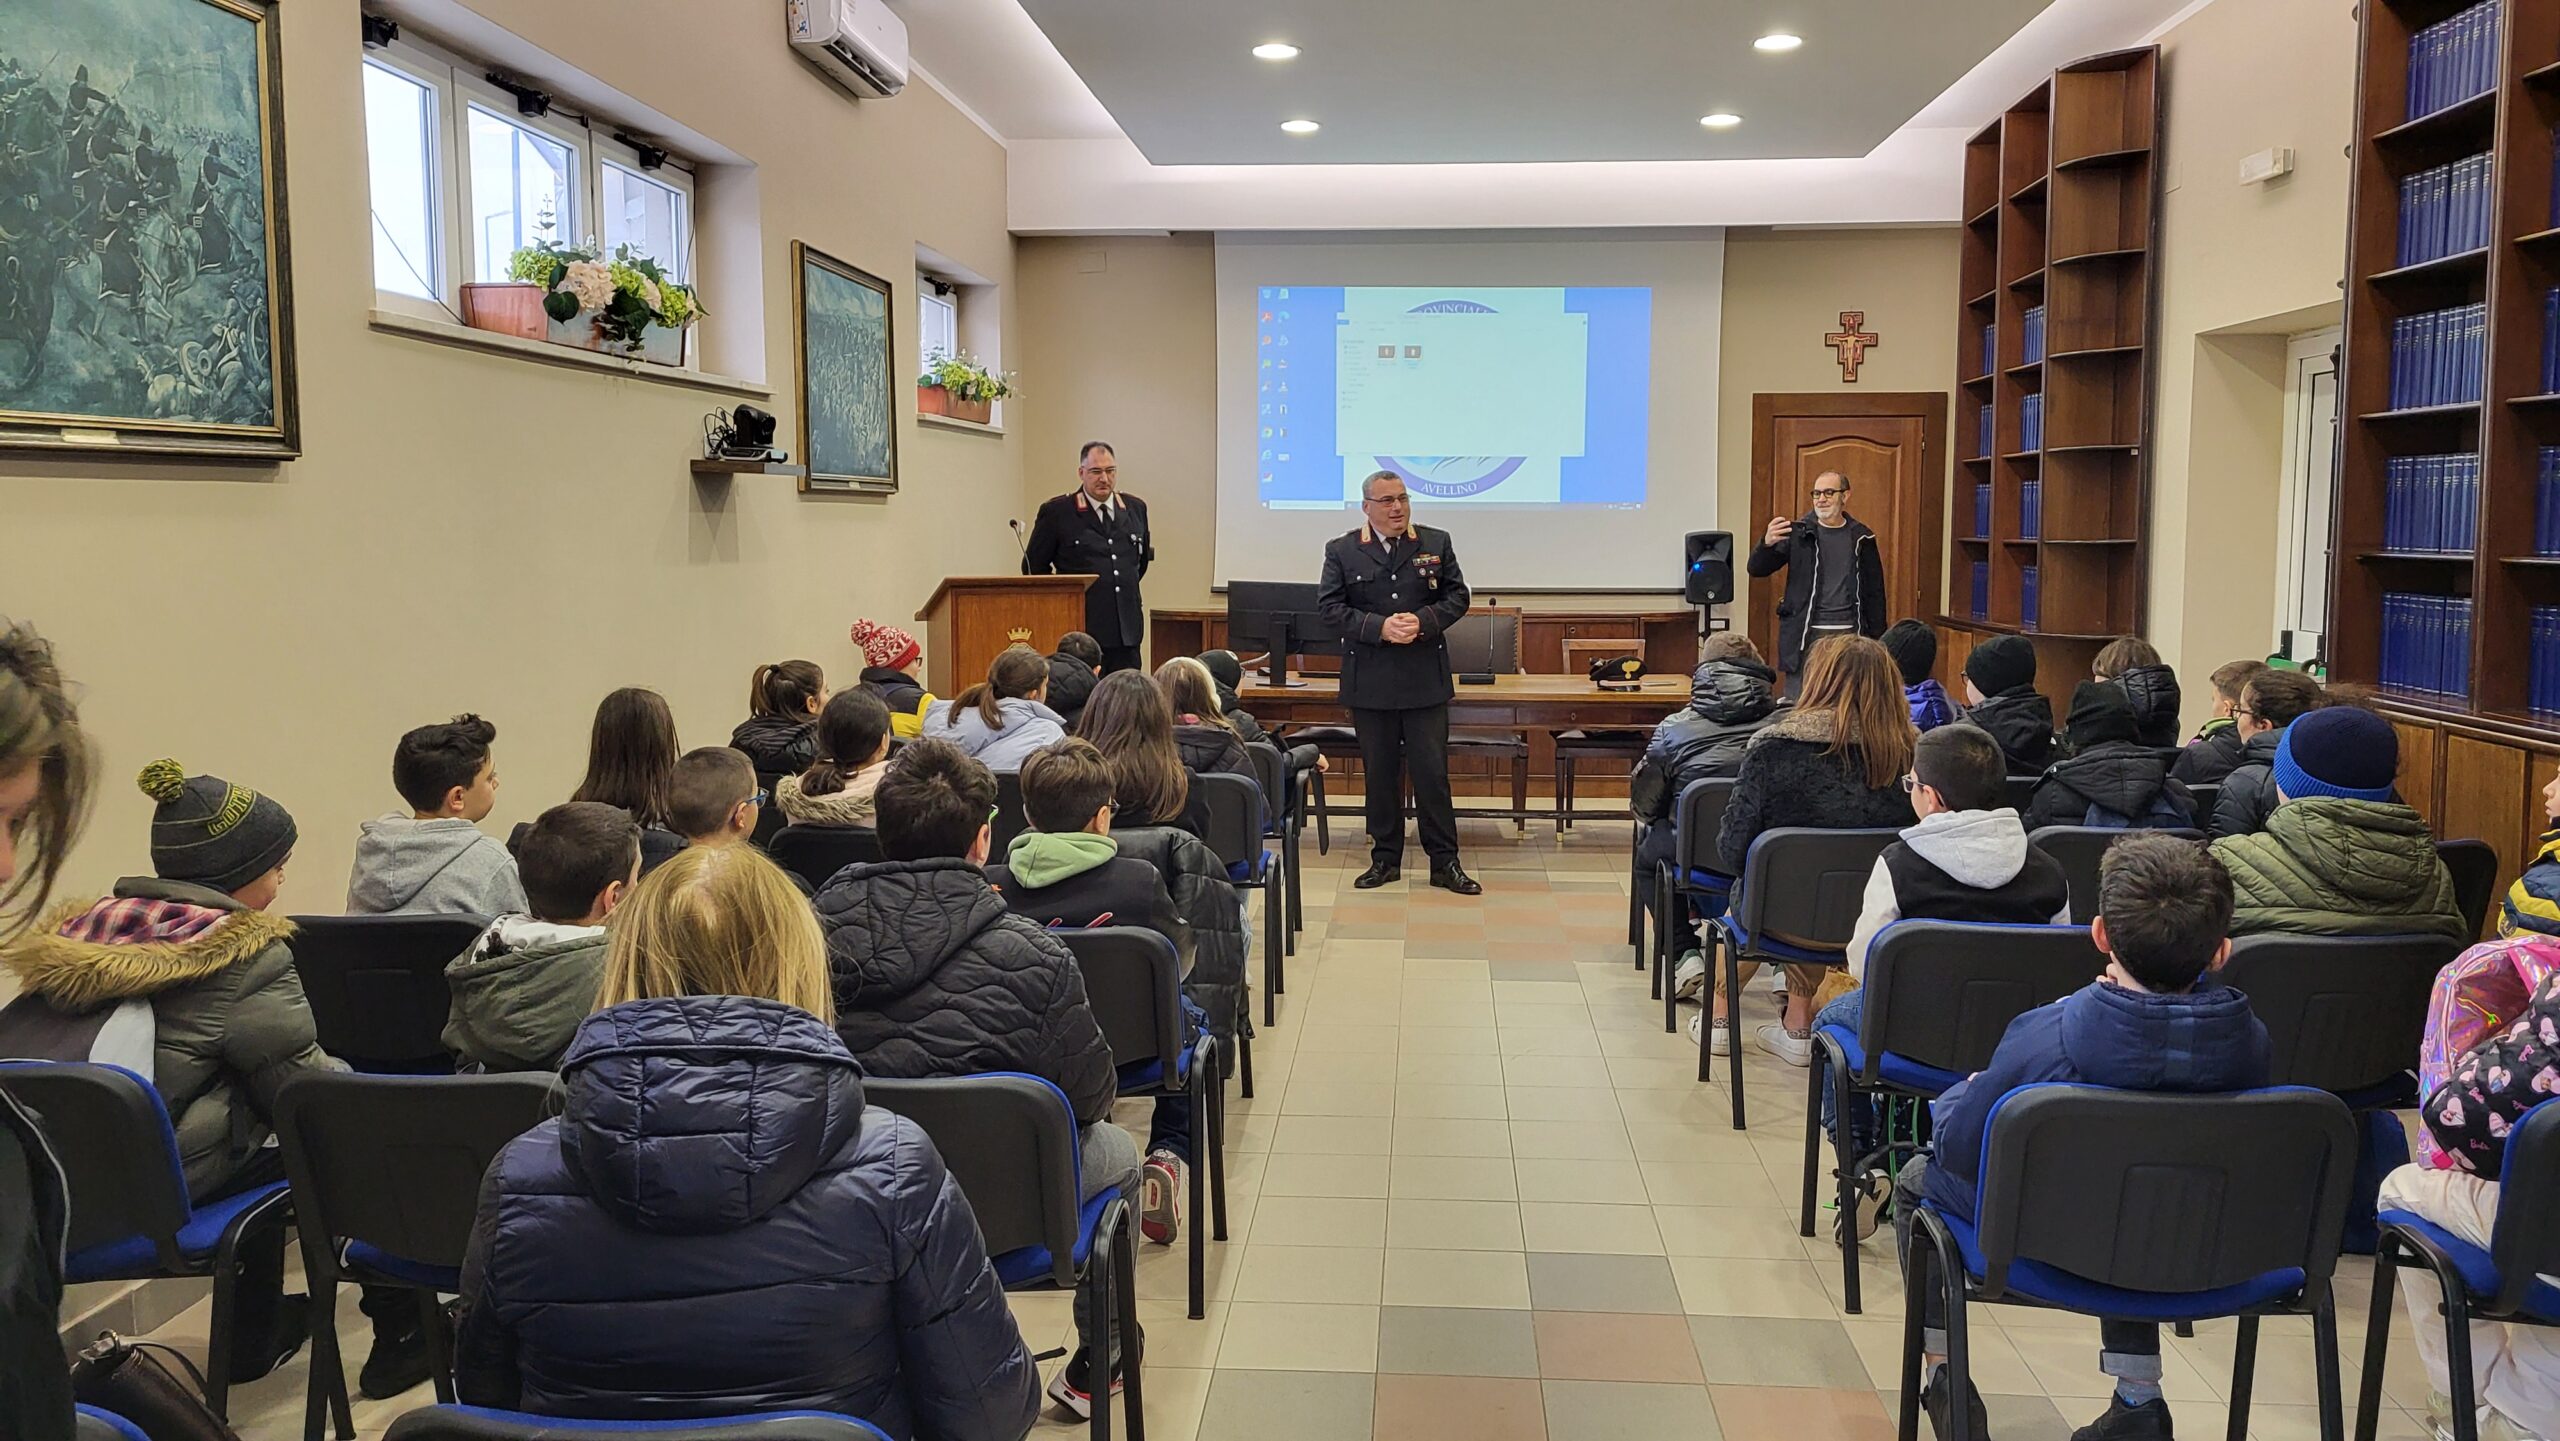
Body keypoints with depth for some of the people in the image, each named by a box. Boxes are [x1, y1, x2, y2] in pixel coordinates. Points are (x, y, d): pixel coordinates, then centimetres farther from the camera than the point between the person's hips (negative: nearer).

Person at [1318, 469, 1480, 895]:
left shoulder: (1436, 543, 6)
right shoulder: (1342, 551, 2)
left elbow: (1457, 596, 6)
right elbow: (1329, 607, -4)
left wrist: (1422, 621, -13)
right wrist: (1379, 627, -16)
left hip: (1426, 680, 0)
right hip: (1370, 681, 0)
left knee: (1432, 771, 1)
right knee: (1379, 772, 8)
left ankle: (1444, 862, 9)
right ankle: (1385, 859, 19)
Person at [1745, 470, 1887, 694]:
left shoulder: (1861, 538, 7)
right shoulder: (1798, 533, 2)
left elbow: (1875, 592, 11)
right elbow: (1756, 569, -4)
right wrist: (1767, 544, -26)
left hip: (1849, 633, 1)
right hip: (1805, 636, -1)